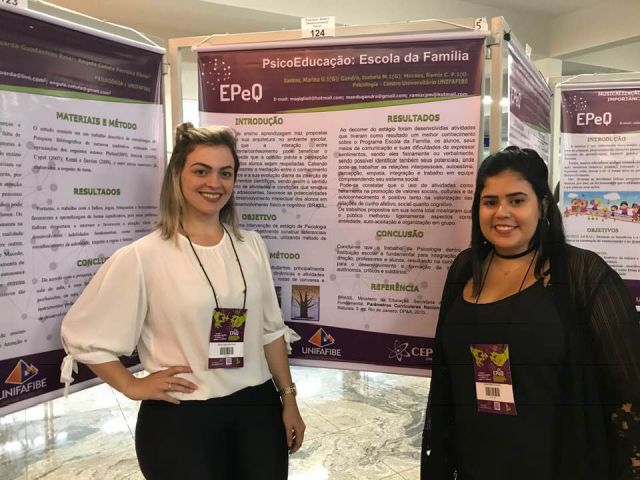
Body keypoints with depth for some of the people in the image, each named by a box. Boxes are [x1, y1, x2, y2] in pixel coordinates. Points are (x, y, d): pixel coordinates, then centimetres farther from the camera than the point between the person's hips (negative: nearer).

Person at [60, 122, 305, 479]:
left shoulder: (252, 246, 2)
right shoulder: (143, 256, -11)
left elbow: (270, 329, 7)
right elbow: (82, 334, -5)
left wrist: (289, 400, 8)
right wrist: (132, 387, -5)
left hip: (257, 407, 4)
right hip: (180, 418, -3)